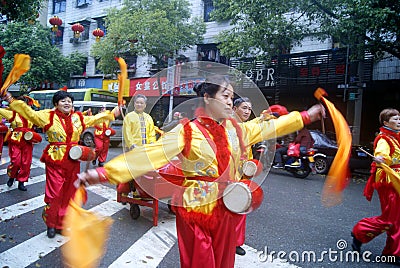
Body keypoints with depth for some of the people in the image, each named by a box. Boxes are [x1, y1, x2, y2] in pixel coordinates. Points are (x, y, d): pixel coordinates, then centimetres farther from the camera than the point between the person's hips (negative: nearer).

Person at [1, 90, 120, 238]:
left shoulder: (79, 117, 10)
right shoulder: (48, 116, 0)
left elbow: (95, 119, 21)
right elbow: (29, 112, -4)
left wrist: (112, 114, 24)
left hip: (73, 160, 4)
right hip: (55, 159, -3)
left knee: (69, 193, 9)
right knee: (54, 193, -2)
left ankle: (62, 223, 25)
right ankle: (51, 224, 18)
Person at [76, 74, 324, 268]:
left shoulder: (235, 128, 5)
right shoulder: (188, 132, -14)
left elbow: (270, 127, 16)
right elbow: (150, 154, -23)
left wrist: (306, 116, 20)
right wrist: (103, 173, -32)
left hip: (229, 209, 6)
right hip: (198, 210, -5)